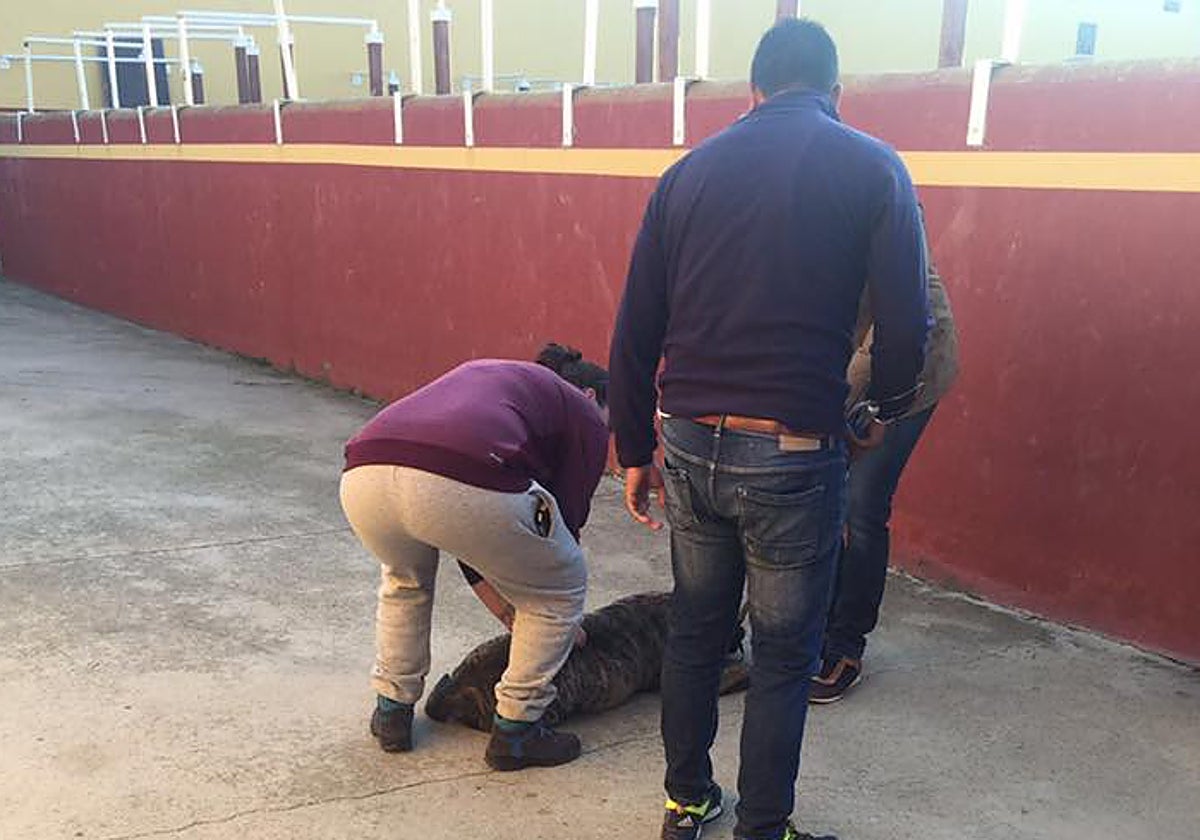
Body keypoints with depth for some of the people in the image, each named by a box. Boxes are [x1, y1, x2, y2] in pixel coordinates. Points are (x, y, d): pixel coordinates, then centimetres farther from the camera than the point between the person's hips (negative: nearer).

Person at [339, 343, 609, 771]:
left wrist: (510, 614, 47)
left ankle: (392, 712, 41)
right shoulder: (583, 414, 24)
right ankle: (515, 732, 27)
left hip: (364, 477, 7)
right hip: (467, 488, -6)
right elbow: (566, 520, 24)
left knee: (404, 579, 39)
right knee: (561, 591, 21)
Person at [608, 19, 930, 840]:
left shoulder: (691, 170, 8)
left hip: (690, 445, 4)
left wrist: (635, 451, 15)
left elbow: (634, 331, 7)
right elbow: (906, 324, -6)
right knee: (785, 654, 12)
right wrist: (886, 410, 14)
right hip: (792, 455, -4)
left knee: (695, 629, 21)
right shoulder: (873, 168, -1)